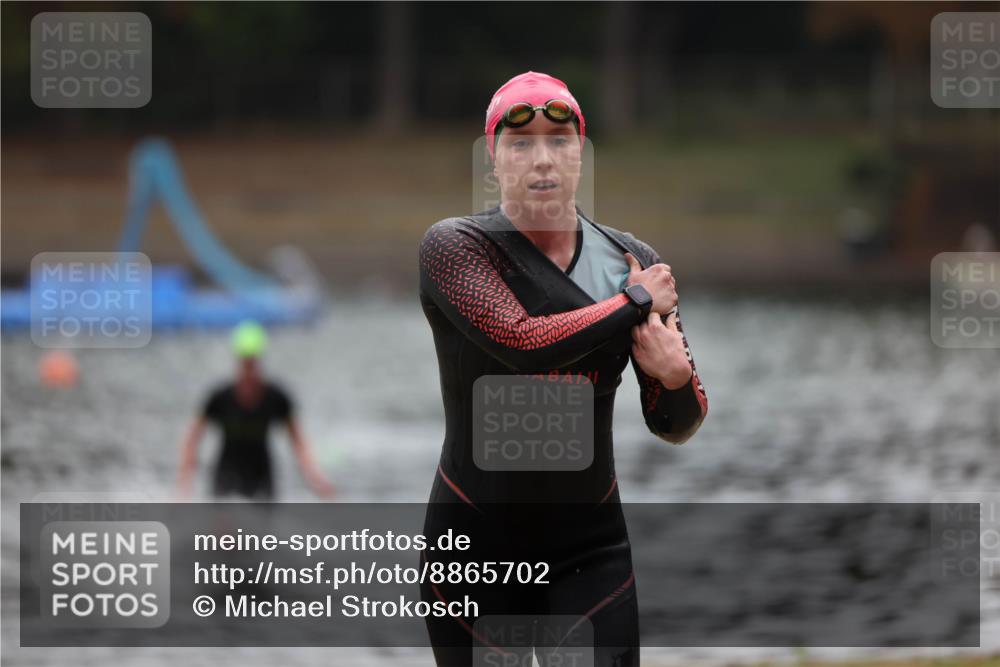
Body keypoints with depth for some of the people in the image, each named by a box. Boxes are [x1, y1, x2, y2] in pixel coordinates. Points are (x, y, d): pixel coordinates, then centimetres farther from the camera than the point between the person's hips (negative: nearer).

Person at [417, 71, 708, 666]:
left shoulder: (632, 260, 4)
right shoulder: (453, 246, -6)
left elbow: (676, 426, 7)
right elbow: (522, 343, -24)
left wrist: (675, 376, -16)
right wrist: (636, 302, -12)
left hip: (592, 549, 2)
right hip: (476, 544, -2)